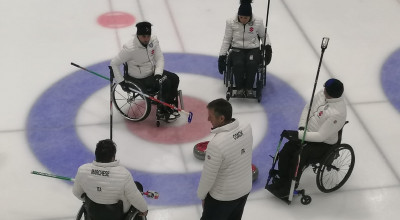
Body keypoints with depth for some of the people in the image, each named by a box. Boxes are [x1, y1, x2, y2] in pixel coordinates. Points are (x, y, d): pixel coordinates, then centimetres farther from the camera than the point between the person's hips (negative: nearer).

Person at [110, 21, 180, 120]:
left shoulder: (153, 40, -12)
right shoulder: (130, 48, -30)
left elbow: (159, 58, -3)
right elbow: (114, 63, -22)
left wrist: (158, 74, -19)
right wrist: (122, 82, -21)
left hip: (152, 72, 7)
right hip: (139, 80, -7)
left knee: (174, 78, -1)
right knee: (165, 83, -20)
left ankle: (172, 107, 15)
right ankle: (165, 111, 0)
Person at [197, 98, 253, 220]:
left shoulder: (216, 144, -34)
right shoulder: (246, 129, -14)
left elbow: (208, 176, -22)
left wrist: (201, 195, -5)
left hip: (223, 197, -6)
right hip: (245, 189, 6)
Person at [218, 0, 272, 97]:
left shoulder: (258, 22, -6)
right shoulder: (231, 22, -6)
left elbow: (264, 35, 11)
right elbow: (226, 40, 4)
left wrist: (267, 45, -7)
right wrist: (222, 56, 1)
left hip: (253, 49, 0)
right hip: (237, 49, 0)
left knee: (252, 64, -34)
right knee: (238, 64, -34)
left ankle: (249, 87, -14)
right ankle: (239, 88, -15)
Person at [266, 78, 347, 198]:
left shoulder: (337, 113, -32)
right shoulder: (321, 95, -8)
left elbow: (321, 136, -29)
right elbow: (308, 107, 9)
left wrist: (297, 134, -27)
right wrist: (301, 127, -4)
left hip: (324, 144, -7)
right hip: (308, 133, 7)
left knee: (298, 157, -23)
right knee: (287, 150, -9)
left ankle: (289, 188, -2)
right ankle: (282, 180, 7)